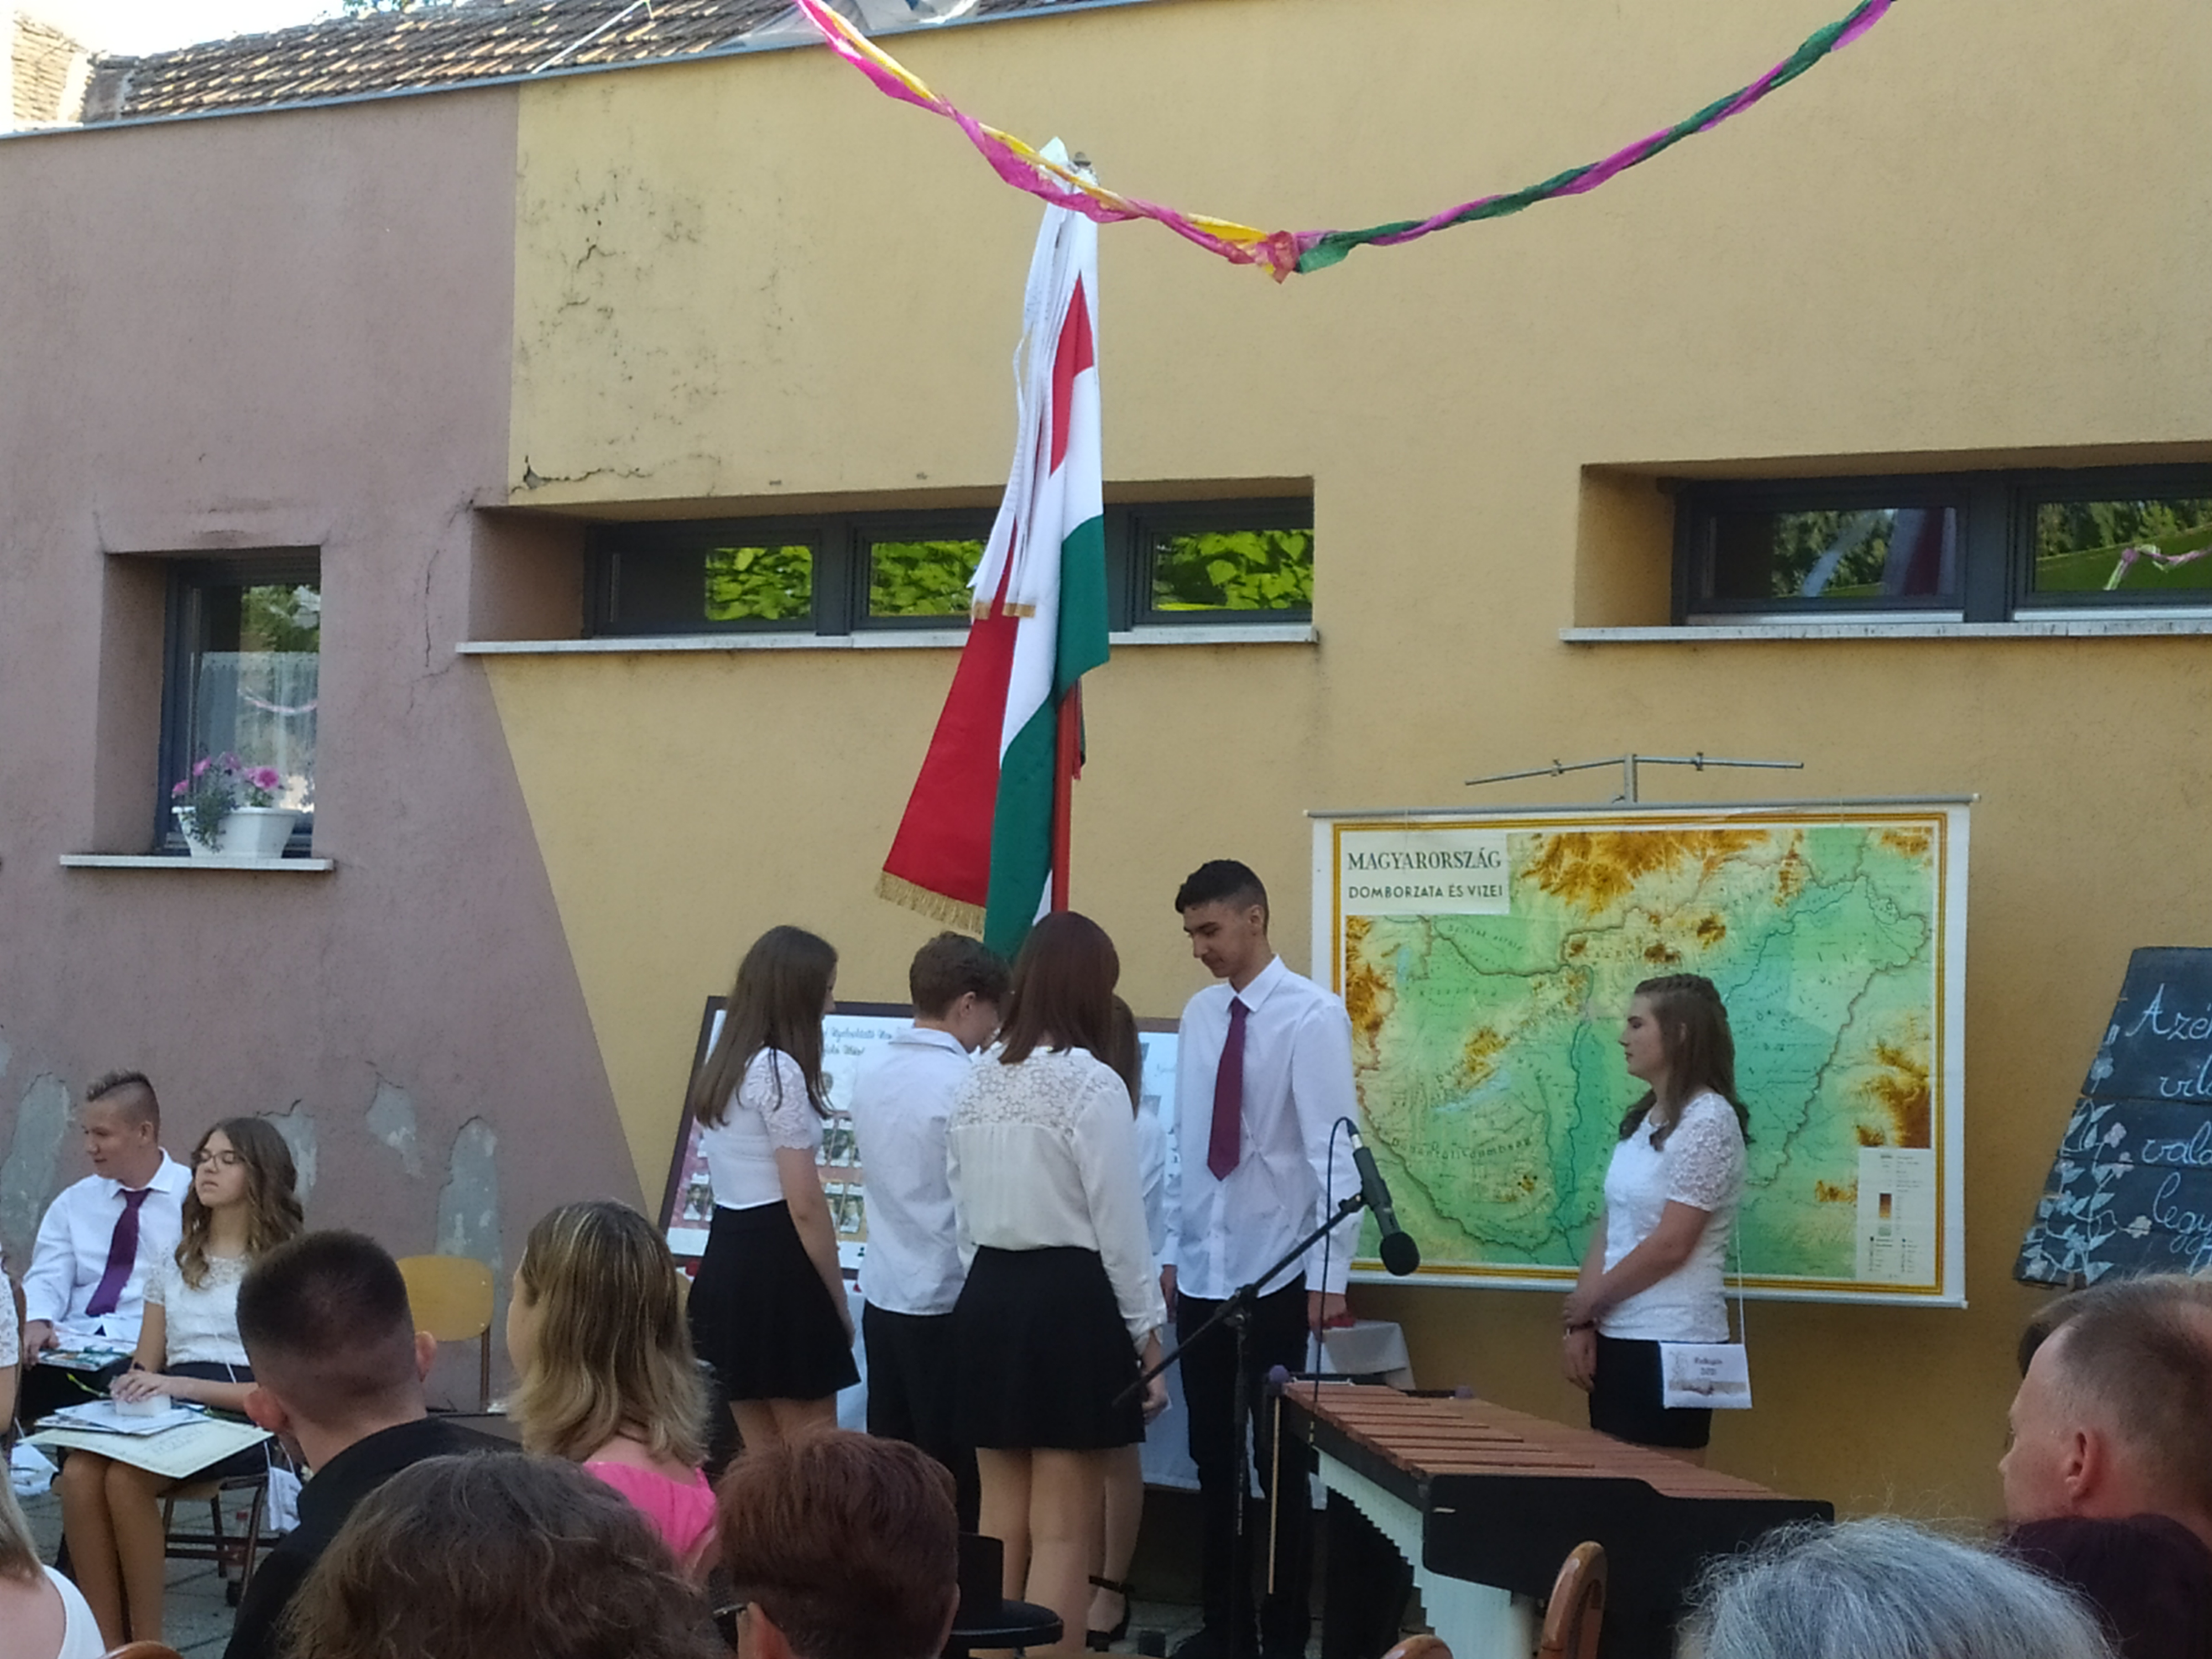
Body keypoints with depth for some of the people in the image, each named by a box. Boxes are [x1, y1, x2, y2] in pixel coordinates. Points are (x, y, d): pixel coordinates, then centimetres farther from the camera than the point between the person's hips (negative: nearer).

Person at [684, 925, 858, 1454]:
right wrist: (838, 1301, -6)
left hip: (725, 1259, 9)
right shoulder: (779, 1072, -14)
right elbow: (805, 1205, -16)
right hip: (777, 1268, -9)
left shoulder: (723, 1067, 13)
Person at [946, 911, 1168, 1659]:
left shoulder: (976, 1083, 8)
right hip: (1069, 1300, -7)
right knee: (1063, 1529, -2)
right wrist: (1148, 1332, -5)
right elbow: (1118, 1227, -12)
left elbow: (965, 1215, 11)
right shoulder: (1092, 1084, -12)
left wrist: (991, 1285, 18)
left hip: (988, 1299, 7)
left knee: (1001, 1521, 12)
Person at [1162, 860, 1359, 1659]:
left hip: (1277, 1275, -5)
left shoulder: (1312, 1015, -12)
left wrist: (1329, 1277, -16)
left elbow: (1335, 1152, -14)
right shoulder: (1201, 1013, 6)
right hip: (1203, 1272, 6)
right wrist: (1173, 1252, 10)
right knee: (1213, 1459, 12)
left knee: (1279, 1462, 3)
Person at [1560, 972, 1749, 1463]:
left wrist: (1587, 1302, -7)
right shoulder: (1643, 1119, 12)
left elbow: (1671, 1244, -17)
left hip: (1670, 1346, -8)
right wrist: (1580, 1324, 2)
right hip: (1618, 1336, 8)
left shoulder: (1707, 1123, -13)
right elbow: (1611, 1226, 11)